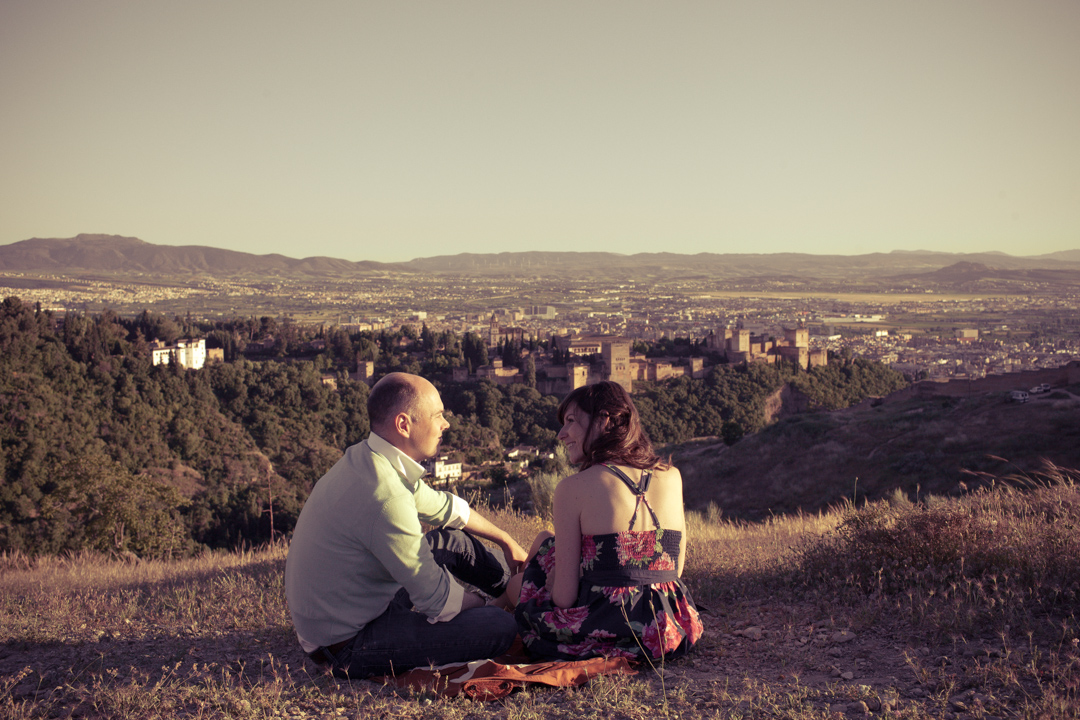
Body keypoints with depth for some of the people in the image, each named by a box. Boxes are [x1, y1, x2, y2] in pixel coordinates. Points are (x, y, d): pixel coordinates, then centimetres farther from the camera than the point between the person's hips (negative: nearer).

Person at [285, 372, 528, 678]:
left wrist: (505, 540, 26)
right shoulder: (385, 496, -31)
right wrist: (481, 604, -4)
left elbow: (445, 507, 18)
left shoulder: (364, 459, 0)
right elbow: (436, 600, -24)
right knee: (500, 627, -16)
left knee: (451, 540, 17)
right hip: (346, 647, -10)